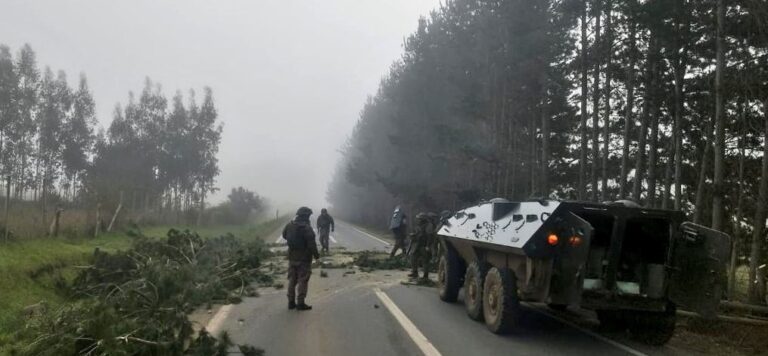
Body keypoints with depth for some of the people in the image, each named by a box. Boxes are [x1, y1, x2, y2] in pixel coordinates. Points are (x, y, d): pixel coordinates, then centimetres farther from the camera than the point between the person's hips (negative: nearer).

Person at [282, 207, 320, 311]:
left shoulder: (289, 225, 1)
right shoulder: (306, 228, -20)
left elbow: (284, 235, 19)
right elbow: (311, 244, -19)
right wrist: (316, 255, -6)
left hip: (292, 257, 6)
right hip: (304, 258, -6)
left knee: (292, 280, 14)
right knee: (303, 280, 1)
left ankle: (291, 302, 19)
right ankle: (300, 303, 2)